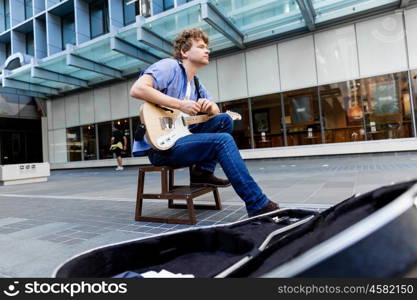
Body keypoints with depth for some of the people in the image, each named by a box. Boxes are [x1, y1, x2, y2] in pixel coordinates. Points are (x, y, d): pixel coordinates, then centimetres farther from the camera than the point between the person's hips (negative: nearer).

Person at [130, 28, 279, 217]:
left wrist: (210, 107, -6)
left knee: (224, 120, 2)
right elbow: (137, 89, -21)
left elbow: (216, 111, 19)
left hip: (177, 138, 9)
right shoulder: (170, 66, -7)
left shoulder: (195, 83, 18)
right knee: (223, 140, -22)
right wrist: (181, 104, -23)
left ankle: (203, 172, -2)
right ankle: (258, 205, -20)